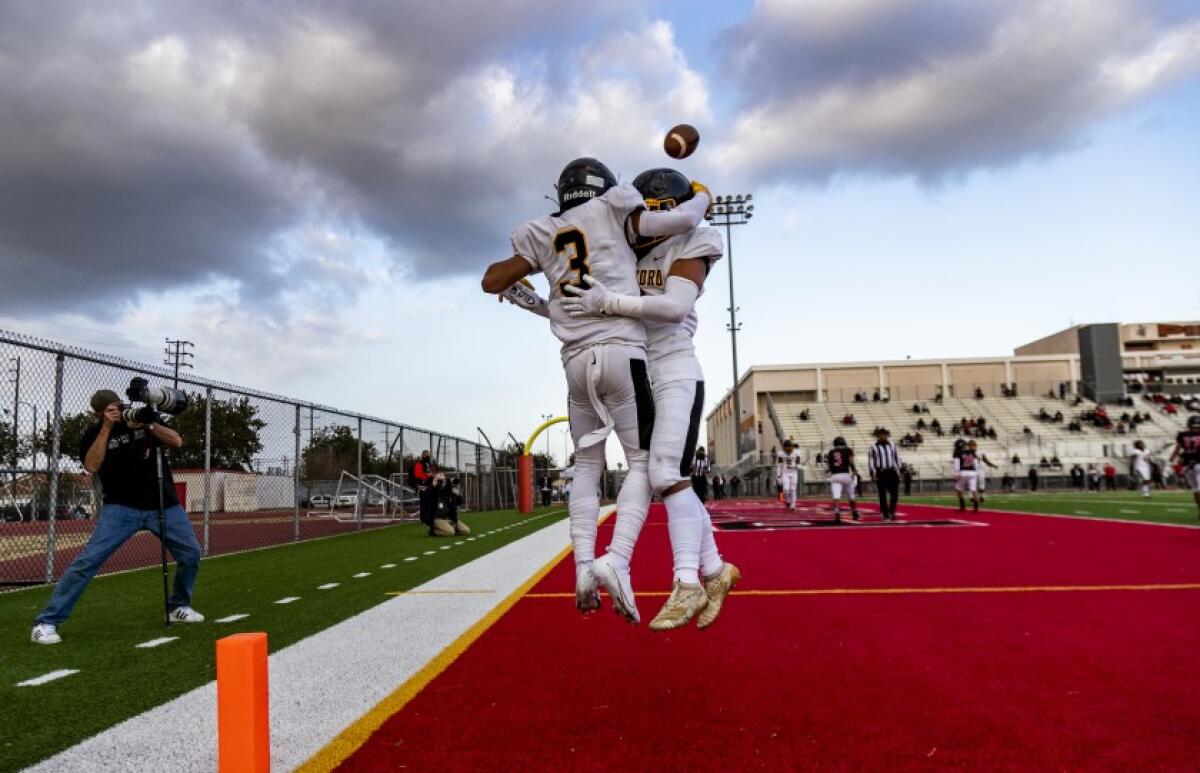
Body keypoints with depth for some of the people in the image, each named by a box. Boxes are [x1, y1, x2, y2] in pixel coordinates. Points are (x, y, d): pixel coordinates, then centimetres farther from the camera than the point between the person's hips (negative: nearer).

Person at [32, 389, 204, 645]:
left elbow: (177, 442, -6)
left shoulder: (143, 418, 4)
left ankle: (178, 607, 25)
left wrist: (149, 425, -20)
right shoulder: (93, 434, -1)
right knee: (89, 559, -17)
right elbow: (92, 466, -18)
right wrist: (106, 428, -20)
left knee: (191, 553, 2)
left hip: (164, 504, 3)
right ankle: (46, 622, -9)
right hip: (121, 508, -3)